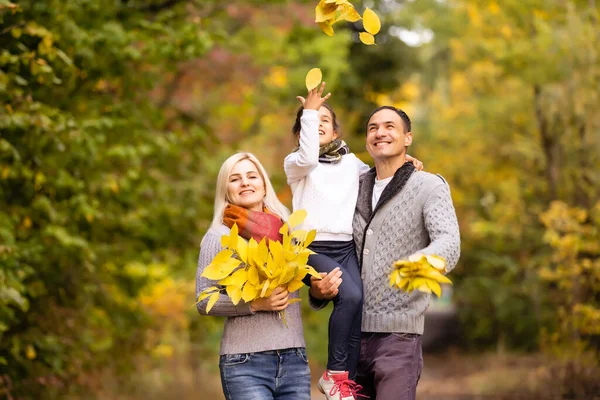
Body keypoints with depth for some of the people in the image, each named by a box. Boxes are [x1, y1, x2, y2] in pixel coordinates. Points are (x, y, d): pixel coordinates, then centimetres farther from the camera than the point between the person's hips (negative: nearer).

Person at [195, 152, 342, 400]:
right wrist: (255, 304, -16)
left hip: (294, 358, 4)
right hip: (244, 362, -4)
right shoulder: (219, 237, 1)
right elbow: (203, 300, -4)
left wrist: (321, 289, -4)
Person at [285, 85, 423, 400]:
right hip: (313, 249, -4)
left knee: (358, 305, -17)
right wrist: (309, 112, -13)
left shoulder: (351, 162, 19)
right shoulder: (294, 163, 6)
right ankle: (334, 374, -16)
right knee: (350, 295, -28)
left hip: (346, 248, 4)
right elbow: (307, 159, -16)